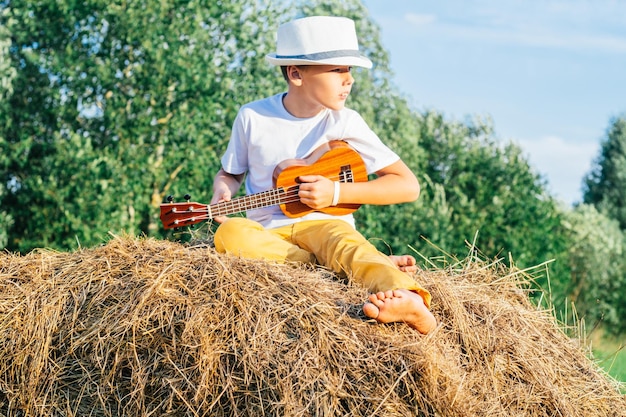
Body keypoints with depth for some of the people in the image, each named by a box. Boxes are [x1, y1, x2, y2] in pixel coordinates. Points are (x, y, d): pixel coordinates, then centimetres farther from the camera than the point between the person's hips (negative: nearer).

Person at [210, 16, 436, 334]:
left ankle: (409, 301, -66)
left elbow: (408, 186, -2)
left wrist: (337, 192, -12)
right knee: (229, 233, -32)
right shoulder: (252, 117, 1)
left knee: (338, 238, -37)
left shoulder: (344, 122, -2)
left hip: (323, 224, -2)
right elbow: (230, 173, 18)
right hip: (267, 233, 2)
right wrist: (223, 194, -8)